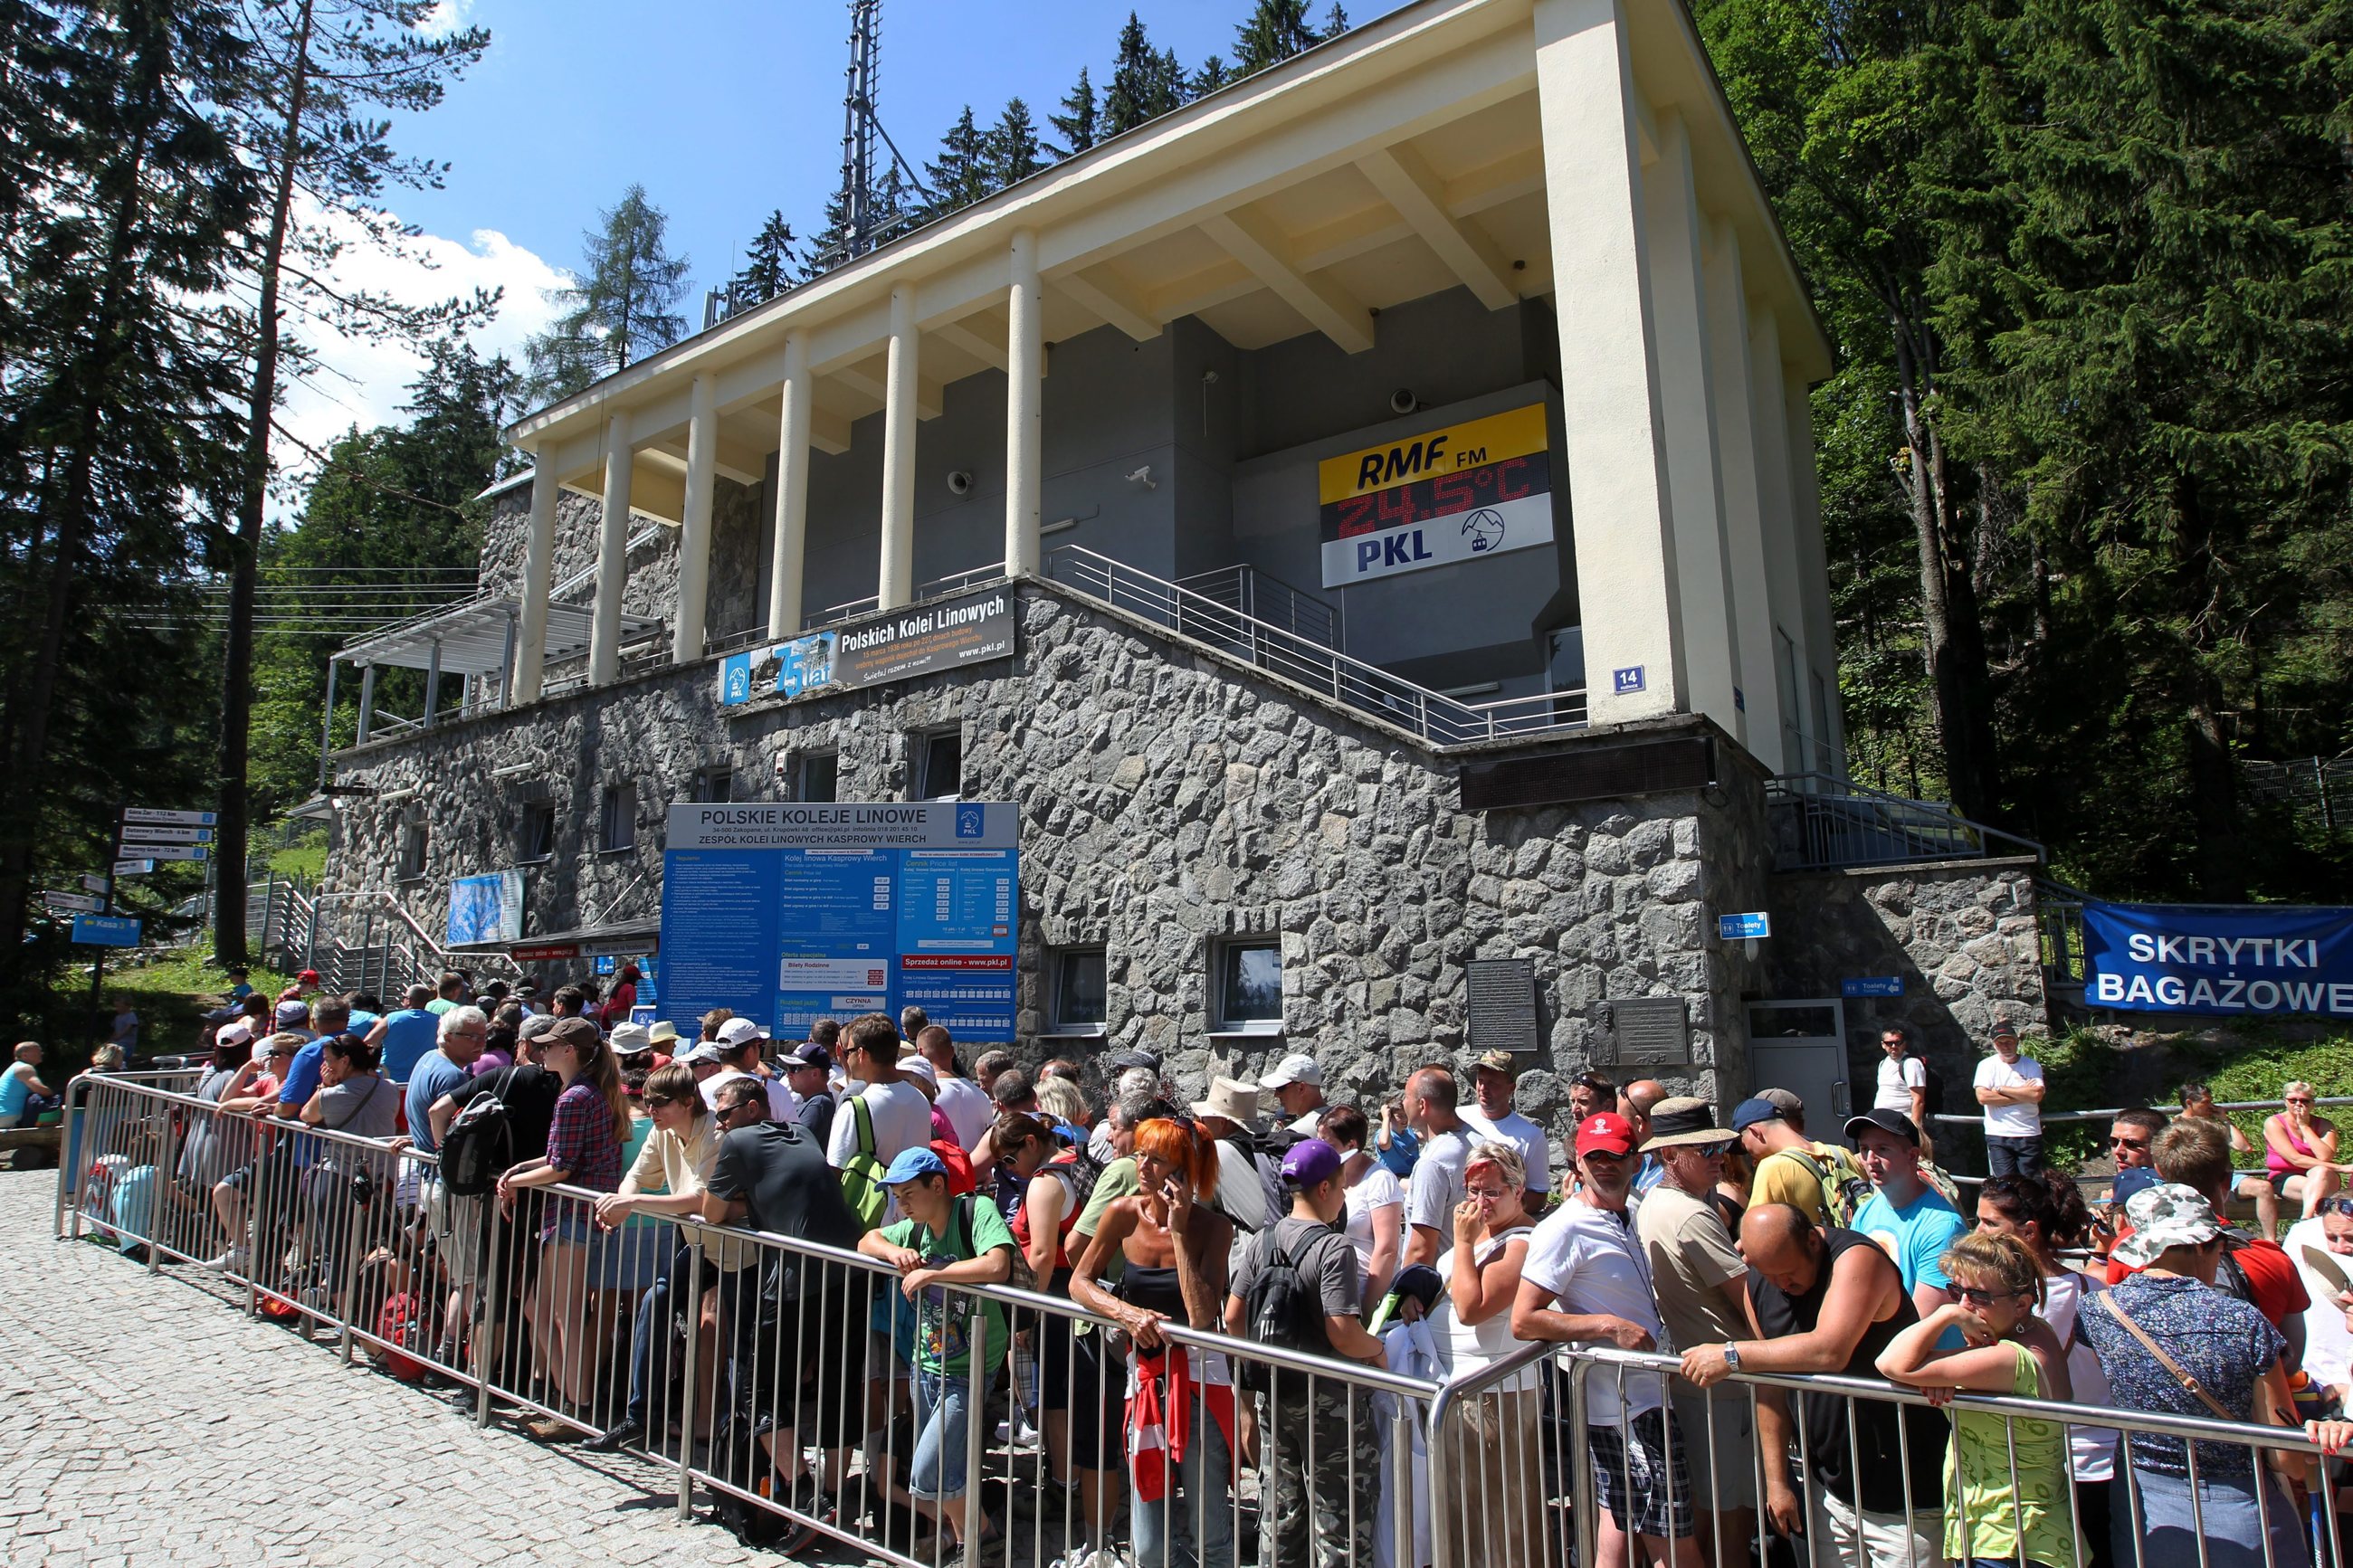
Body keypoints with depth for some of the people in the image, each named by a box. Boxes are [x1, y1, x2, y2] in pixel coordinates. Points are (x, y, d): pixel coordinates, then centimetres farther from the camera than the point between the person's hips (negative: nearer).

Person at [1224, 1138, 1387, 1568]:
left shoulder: (1261, 1241, 0)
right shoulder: (1334, 1248, -19)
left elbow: (1233, 1317, 3)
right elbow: (1343, 1334, -25)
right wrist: (1378, 1350, -6)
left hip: (1274, 1395, 6)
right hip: (1331, 1402, -6)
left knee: (1280, 1509, 19)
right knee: (1339, 1515, 9)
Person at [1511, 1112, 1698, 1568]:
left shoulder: (1627, 1218, 11)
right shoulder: (1565, 1228, -18)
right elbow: (1523, 1320, -23)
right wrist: (1611, 1326, -24)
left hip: (1644, 1396, 9)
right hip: (1627, 1408, -9)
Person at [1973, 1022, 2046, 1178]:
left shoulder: (2032, 1065, 5)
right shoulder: (1986, 1065, 2)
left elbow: (2037, 1095, -12)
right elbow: (1982, 1097, -12)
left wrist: (2001, 1089, -9)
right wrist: (2023, 1095, -10)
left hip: (2029, 1134, 1)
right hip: (1998, 1135, -1)